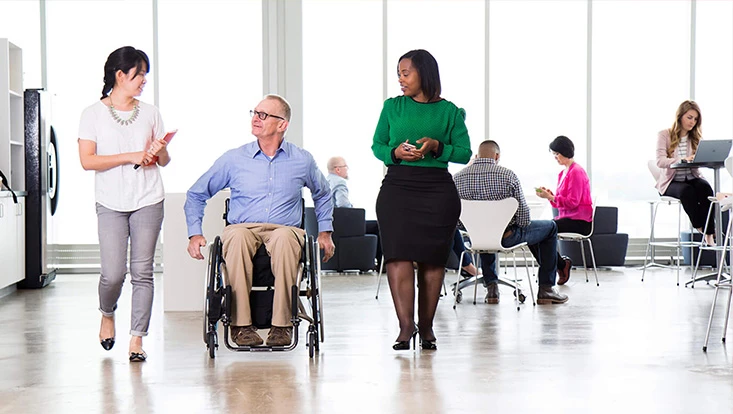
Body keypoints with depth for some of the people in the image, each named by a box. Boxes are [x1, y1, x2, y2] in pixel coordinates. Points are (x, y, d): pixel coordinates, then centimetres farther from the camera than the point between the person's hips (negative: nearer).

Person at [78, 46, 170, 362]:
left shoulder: (149, 113, 11)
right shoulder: (94, 114, 1)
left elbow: (164, 161, 17)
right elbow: (87, 160, -8)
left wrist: (159, 151, -7)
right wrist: (131, 156, -13)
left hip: (148, 202, 2)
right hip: (111, 204, -2)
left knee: (142, 271, -3)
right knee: (113, 274, -7)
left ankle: (137, 338, 3)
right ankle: (107, 314, 24)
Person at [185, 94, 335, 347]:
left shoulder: (302, 161, 12)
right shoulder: (233, 159, 9)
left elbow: (322, 195, 32)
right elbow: (196, 195, 17)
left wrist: (325, 232, 22)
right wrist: (195, 234, 5)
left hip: (285, 230, 0)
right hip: (242, 228, 0)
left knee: (283, 238, -39)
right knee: (237, 236, -38)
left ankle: (282, 324, -34)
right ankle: (241, 325, -34)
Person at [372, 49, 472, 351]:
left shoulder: (449, 111, 5)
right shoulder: (392, 107, 10)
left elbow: (465, 154, 4)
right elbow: (377, 145, 13)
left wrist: (437, 147, -13)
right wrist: (395, 152, -8)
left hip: (438, 191, 0)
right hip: (398, 187, 1)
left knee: (432, 258, 1)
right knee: (398, 254, -11)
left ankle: (426, 326, 11)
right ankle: (406, 325, -12)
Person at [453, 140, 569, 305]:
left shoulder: (457, 178, -7)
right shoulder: (507, 175, -16)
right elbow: (523, 212, -13)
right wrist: (521, 226, 9)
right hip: (506, 236, -4)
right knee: (550, 227, 21)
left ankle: (491, 286, 36)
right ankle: (546, 289, 20)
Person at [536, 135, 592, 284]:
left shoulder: (576, 172, -11)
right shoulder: (563, 173, 18)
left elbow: (572, 202, -17)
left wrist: (550, 197, -18)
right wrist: (549, 195, 0)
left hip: (579, 221, -9)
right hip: (567, 217, 9)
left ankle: (561, 265, -7)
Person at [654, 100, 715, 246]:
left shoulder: (696, 137, 12)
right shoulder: (664, 135, -1)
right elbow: (660, 161, -16)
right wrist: (683, 160, -33)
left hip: (692, 178, 3)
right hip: (671, 182, -3)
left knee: (705, 187, -32)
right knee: (687, 190, -37)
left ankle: (709, 234, -37)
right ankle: (701, 230, -29)